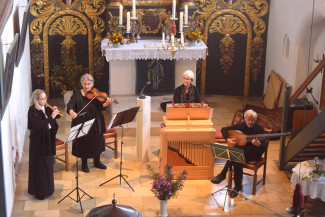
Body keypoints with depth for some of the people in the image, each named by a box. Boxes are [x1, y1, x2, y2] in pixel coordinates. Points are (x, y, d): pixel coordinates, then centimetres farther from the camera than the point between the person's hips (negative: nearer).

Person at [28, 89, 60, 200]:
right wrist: (51, 117, -28)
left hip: (47, 139, 8)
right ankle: (39, 191, 10)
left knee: (48, 164, 18)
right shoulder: (32, 111, -18)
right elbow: (38, 125, -29)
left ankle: (47, 188, 33)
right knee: (40, 166, -1)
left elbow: (51, 122, 11)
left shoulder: (45, 108, 5)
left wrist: (55, 112, -7)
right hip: (38, 141, -8)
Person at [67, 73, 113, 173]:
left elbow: (101, 107, -10)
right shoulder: (77, 94, -1)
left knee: (97, 142, 13)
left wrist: (106, 103, -32)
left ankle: (97, 162, 32)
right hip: (82, 123, -1)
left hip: (95, 123, 2)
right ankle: (84, 164, 23)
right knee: (83, 143, 5)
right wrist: (71, 112, -35)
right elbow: (70, 105, -13)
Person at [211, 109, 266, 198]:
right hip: (241, 151, 4)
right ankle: (237, 186, -24)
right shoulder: (240, 125, 1)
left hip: (254, 154, -4)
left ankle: (223, 174, -22)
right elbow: (224, 129, 8)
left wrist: (258, 145, -37)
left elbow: (264, 147, -14)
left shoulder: (259, 128, -10)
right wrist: (228, 139, -10)